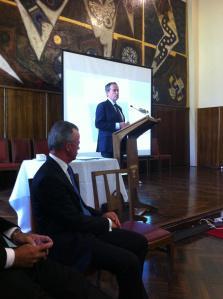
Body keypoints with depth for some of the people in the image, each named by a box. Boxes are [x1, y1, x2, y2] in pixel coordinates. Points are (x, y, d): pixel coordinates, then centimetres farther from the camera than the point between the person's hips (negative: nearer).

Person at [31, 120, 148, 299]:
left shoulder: (62, 167, 7)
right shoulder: (48, 178, -23)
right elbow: (74, 220, -21)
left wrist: (102, 215, 3)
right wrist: (106, 223, -6)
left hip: (82, 228, 9)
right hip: (68, 242, -9)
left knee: (139, 242, 5)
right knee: (129, 262, -22)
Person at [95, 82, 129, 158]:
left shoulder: (119, 108, 22)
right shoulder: (102, 106, -3)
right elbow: (98, 124, -15)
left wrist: (124, 126, 4)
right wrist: (117, 125, -19)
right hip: (108, 144, -7)